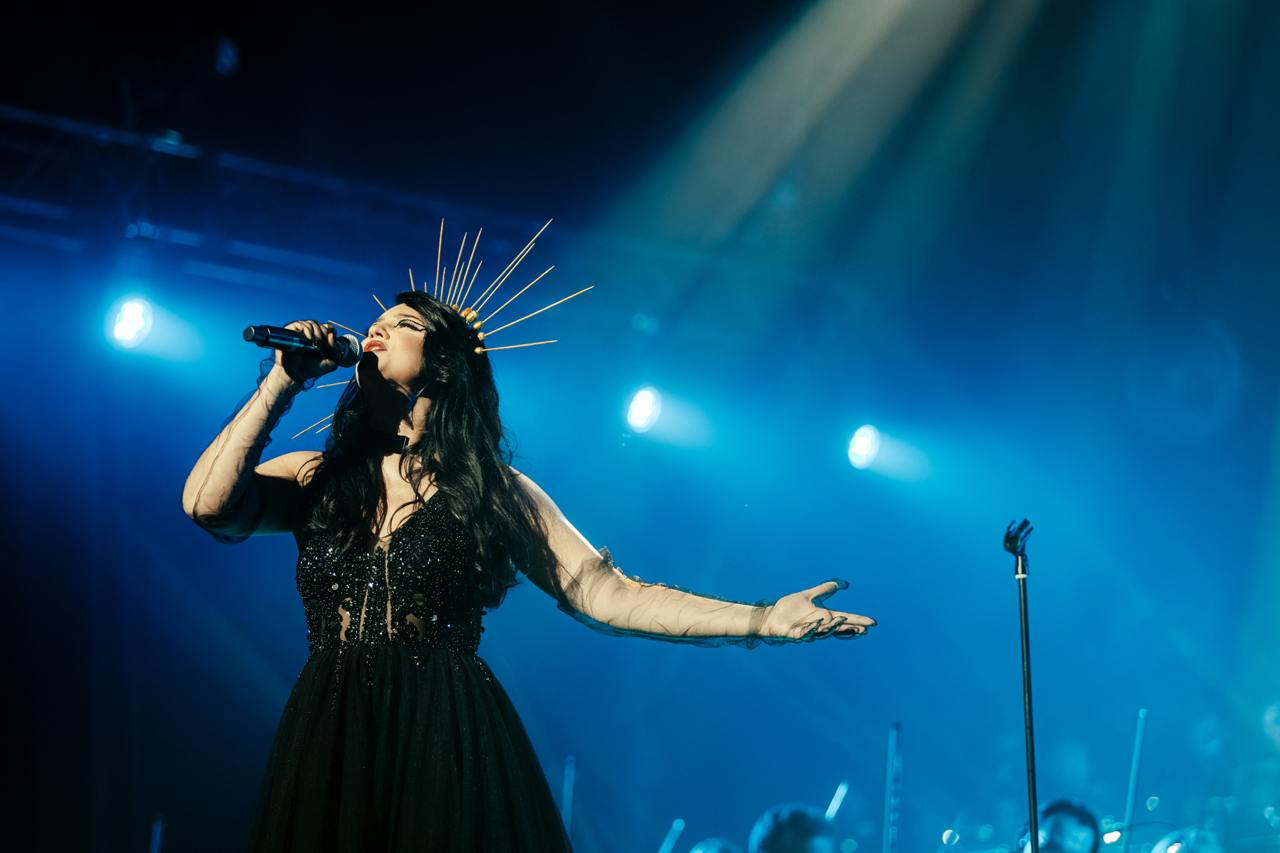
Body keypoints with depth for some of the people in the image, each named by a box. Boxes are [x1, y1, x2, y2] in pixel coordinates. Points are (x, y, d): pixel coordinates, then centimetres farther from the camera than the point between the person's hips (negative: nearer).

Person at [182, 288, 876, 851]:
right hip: (330, 743, 2)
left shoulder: (495, 491, 7)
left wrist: (761, 620, -4)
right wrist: (285, 380, -1)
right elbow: (208, 504, -6)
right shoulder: (318, 480, 11)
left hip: (452, 748, -1)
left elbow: (605, 594, 4)